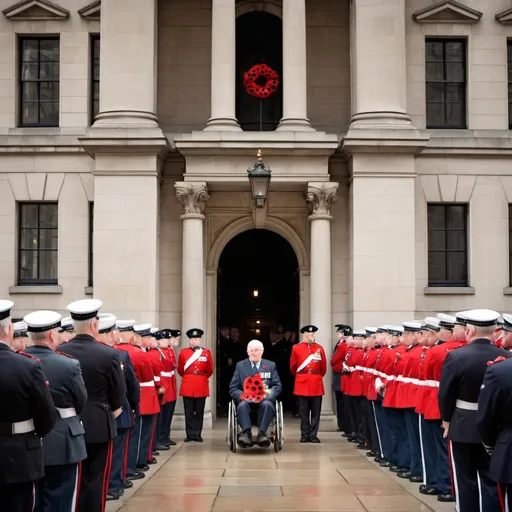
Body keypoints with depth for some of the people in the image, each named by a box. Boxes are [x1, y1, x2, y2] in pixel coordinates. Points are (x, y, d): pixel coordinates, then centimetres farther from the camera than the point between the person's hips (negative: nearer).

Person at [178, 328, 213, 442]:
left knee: (199, 412, 4)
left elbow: (210, 370, 10)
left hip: (201, 386, 0)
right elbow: (180, 370, 12)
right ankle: (190, 434, 8)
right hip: (187, 386, 0)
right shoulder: (183, 352, 2)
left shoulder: (206, 352, 3)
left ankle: (197, 434, 11)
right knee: (189, 412, 2)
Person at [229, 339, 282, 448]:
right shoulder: (240, 366, 12)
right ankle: (247, 433, -45)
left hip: (264, 400, 0)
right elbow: (233, 388, 7)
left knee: (267, 404, -36)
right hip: (246, 400, 0)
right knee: (242, 405, -35)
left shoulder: (271, 365, 14)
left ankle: (262, 433, -43)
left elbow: (277, 386, 7)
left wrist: (267, 394, -14)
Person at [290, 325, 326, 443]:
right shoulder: (296, 348, 2)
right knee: (304, 411, 3)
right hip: (302, 383, -1)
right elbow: (292, 366, 11)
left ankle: (313, 435, 9)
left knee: (315, 411, 3)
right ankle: (305, 435, 11)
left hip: (316, 384, 1)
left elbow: (323, 367, 13)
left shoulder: (319, 348, 5)